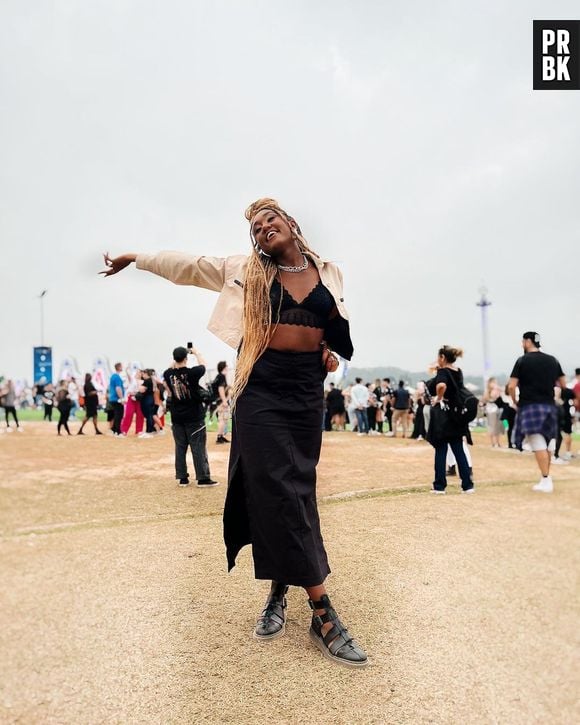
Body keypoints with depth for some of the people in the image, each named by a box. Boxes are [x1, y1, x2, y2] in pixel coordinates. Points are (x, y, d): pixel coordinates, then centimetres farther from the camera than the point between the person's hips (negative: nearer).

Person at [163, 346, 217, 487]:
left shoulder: (168, 374, -5)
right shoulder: (192, 372, -15)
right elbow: (203, 365, 6)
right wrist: (196, 352, 19)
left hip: (177, 417, 4)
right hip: (194, 417, -4)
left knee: (180, 447, 10)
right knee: (198, 447, 1)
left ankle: (182, 478, 14)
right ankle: (203, 478, 3)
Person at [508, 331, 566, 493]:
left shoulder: (522, 360, -5)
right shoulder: (552, 360, 8)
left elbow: (511, 386, -10)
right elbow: (563, 384, 12)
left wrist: (515, 401, 5)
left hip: (530, 407, -5)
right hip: (550, 406, 5)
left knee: (538, 445, -7)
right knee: (547, 444, 14)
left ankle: (546, 481, -10)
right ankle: (546, 478, 21)